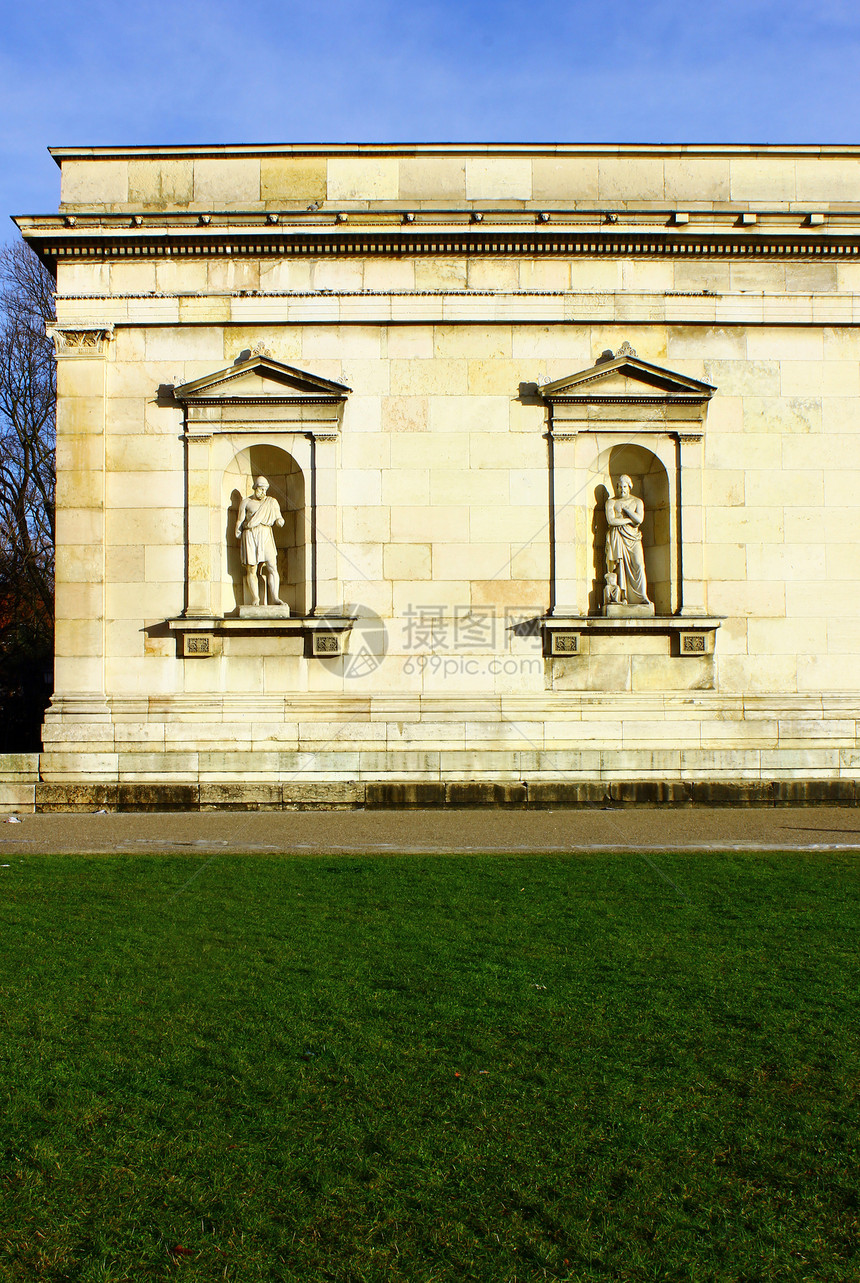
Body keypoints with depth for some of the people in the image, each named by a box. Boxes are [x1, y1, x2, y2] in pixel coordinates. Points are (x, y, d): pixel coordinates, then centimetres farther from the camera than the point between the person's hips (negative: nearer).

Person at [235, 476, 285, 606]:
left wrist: (280, 520, -9)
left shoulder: (272, 502, 15)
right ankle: (255, 599, 2)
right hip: (250, 536, -2)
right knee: (251, 569, -4)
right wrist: (239, 538, 5)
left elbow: (279, 518, 15)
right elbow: (239, 521, 8)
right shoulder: (246, 502, 8)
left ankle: (275, 598, -12)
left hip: (266, 537, 2)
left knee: (272, 567, -10)